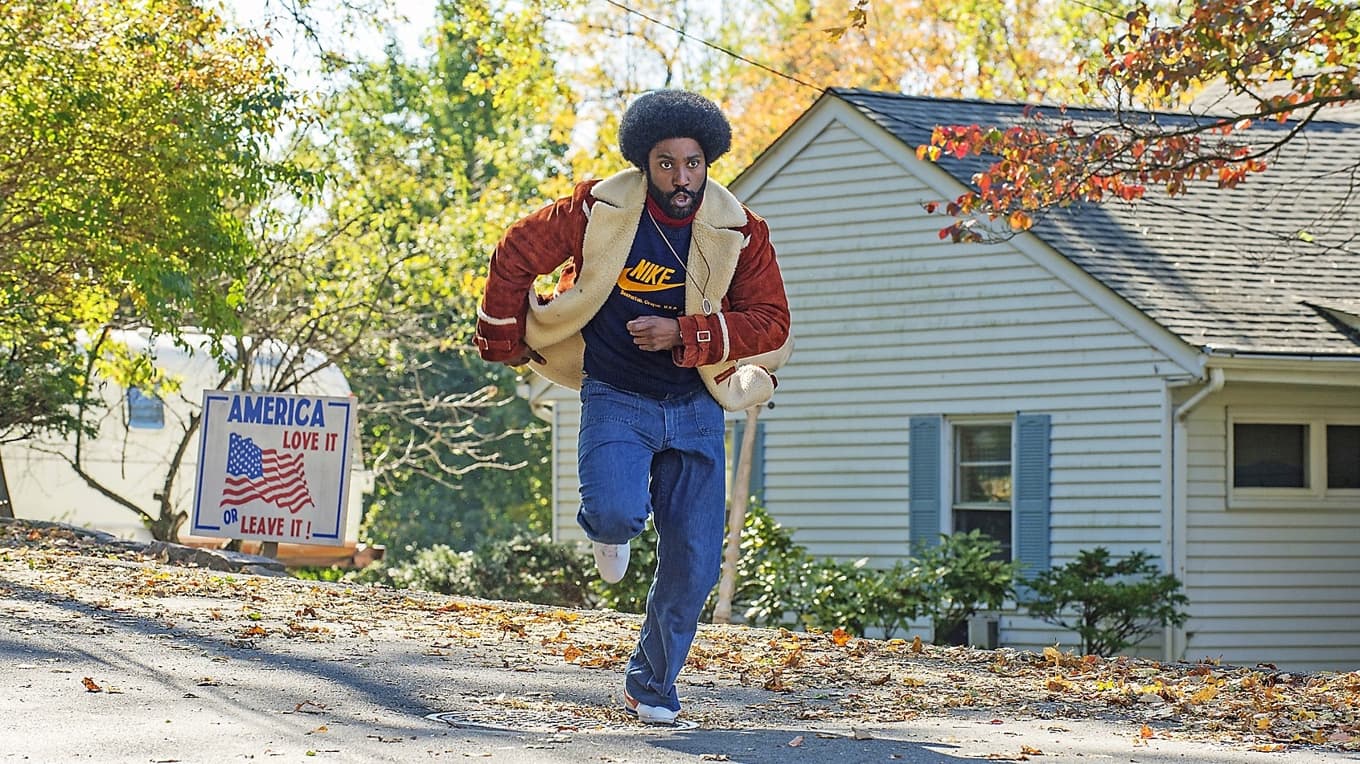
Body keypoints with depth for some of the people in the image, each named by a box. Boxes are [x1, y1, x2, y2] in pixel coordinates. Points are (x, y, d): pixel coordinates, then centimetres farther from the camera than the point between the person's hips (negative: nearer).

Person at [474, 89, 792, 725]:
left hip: (695, 407, 2)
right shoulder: (600, 209, -10)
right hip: (616, 400, -2)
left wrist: (684, 333, -19)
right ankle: (606, 529, 12)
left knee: (693, 564, -2)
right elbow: (516, 254, 3)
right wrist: (504, 340, 8)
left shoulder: (739, 231, -6)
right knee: (619, 510, -29)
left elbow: (770, 321, -7)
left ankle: (652, 685, 20)